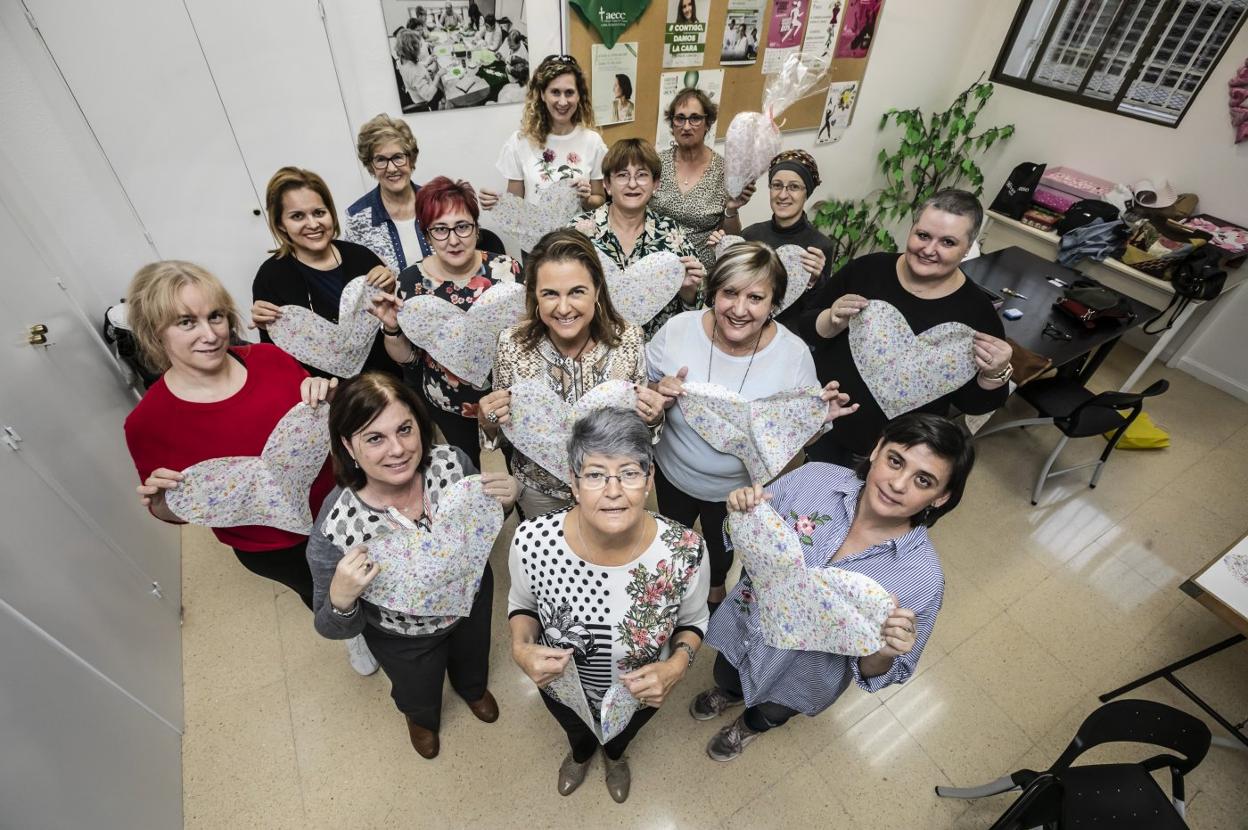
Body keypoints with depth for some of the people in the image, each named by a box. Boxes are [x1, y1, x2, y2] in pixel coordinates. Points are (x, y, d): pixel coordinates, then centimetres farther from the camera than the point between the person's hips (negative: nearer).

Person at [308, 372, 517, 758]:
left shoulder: (452, 462, -30)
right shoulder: (334, 528, -36)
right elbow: (333, 629, -20)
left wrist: (504, 501, -30)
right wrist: (341, 599, -43)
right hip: (404, 638, -2)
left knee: (473, 658, 35)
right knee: (418, 695, 32)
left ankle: (473, 688, 73)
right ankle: (421, 718, 70)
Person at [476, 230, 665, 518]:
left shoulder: (629, 339, -21)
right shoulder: (512, 343, -21)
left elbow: (642, 420, -4)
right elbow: (501, 427, -6)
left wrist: (653, 417, -26)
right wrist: (489, 423, -27)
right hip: (539, 490, 0)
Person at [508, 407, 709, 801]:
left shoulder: (685, 550, -35)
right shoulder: (532, 541, -34)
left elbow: (693, 619, -12)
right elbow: (523, 603, -10)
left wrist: (677, 666, -30)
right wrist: (521, 649, -29)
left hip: (643, 691, 0)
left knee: (624, 733, 37)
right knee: (575, 731, 38)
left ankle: (614, 755, 75)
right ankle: (580, 754, 75)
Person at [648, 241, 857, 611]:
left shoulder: (794, 354, -24)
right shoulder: (678, 330, -24)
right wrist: (658, 393, -31)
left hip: (739, 486, 0)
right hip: (673, 472, 1)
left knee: (722, 544, 30)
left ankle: (716, 585, 66)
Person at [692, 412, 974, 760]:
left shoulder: (923, 577, -31)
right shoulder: (814, 478, -27)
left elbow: (877, 675, -17)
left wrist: (884, 653, -39)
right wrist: (741, 511, -32)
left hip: (801, 678, -1)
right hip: (744, 628, 2)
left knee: (770, 713, 32)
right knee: (725, 678, 34)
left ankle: (750, 726, 69)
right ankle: (731, 693, 71)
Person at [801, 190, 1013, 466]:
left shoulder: (976, 311, -12)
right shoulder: (868, 268, -9)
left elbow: (972, 403, -5)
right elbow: (806, 327, -4)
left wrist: (995, 373, -25)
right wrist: (833, 321, -24)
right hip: (824, 427, 2)